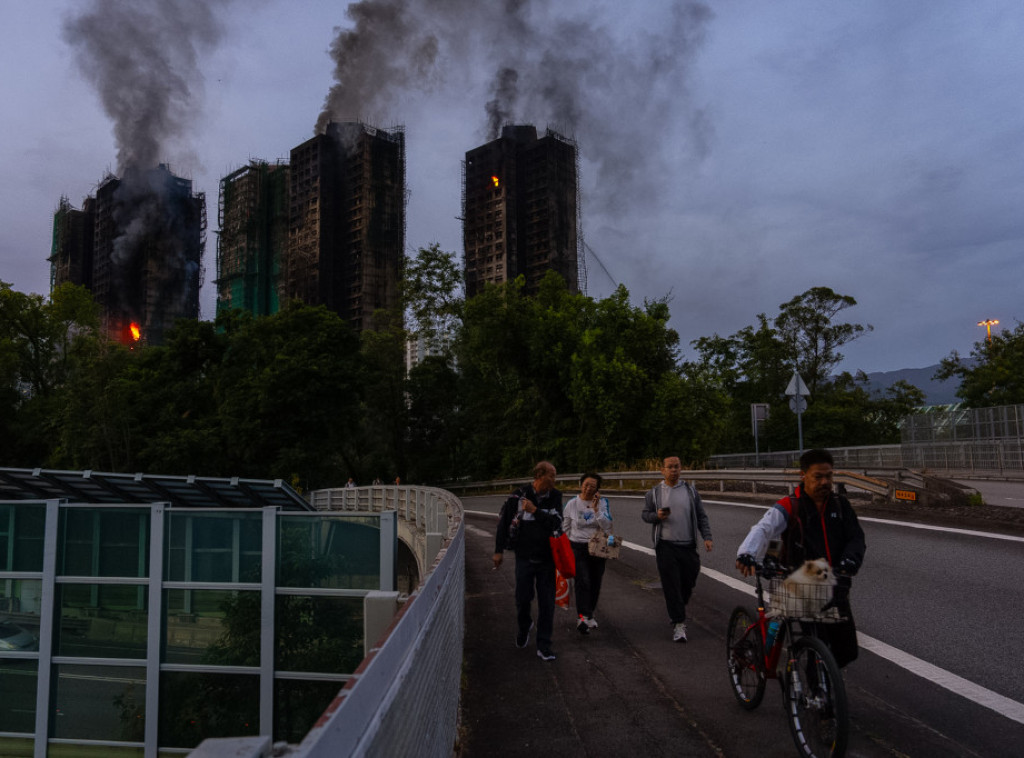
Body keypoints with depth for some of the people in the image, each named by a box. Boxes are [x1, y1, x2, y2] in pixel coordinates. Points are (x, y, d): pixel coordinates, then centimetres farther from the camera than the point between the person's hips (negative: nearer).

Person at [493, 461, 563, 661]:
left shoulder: (555, 497, -2)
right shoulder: (518, 496, -10)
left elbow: (556, 523, -11)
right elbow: (503, 522, -1)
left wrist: (535, 511, -20)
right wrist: (499, 550, 1)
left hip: (546, 558, 2)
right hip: (525, 557, -2)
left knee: (547, 603, 4)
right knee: (523, 599, 7)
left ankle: (543, 645, 14)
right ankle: (524, 626, 39)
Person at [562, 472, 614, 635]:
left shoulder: (603, 502, 1)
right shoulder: (572, 504, 0)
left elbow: (607, 526, -10)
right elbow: (565, 528, 10)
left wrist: (596, 508, -18)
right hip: (578, 548, -2)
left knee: (595, 584, 7)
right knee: (583, 582, -16)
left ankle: (586, 616, 23)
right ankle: (586, 617, -19)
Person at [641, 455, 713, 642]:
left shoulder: (690, 491, 7)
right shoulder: (654, 493, 4)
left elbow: (701, 516, 9)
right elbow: (644, 514, 8)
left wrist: (707, 537, -3)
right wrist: (657, 516, -13)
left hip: (688, 545, 2)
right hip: (666, 546, -2)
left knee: (687, 585, 10)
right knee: (671, 586, -6)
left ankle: (675, 610, 37)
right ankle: (679, 624, -2)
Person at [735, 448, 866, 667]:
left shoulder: (840, 505, 8)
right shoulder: (789, 508, -7)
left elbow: (856, 538, 7)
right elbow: (763, 529, -21)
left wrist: (849, 560, -16)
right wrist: (747, 554, -41)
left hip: (836, 589, 5)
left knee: (846, 651, 7)